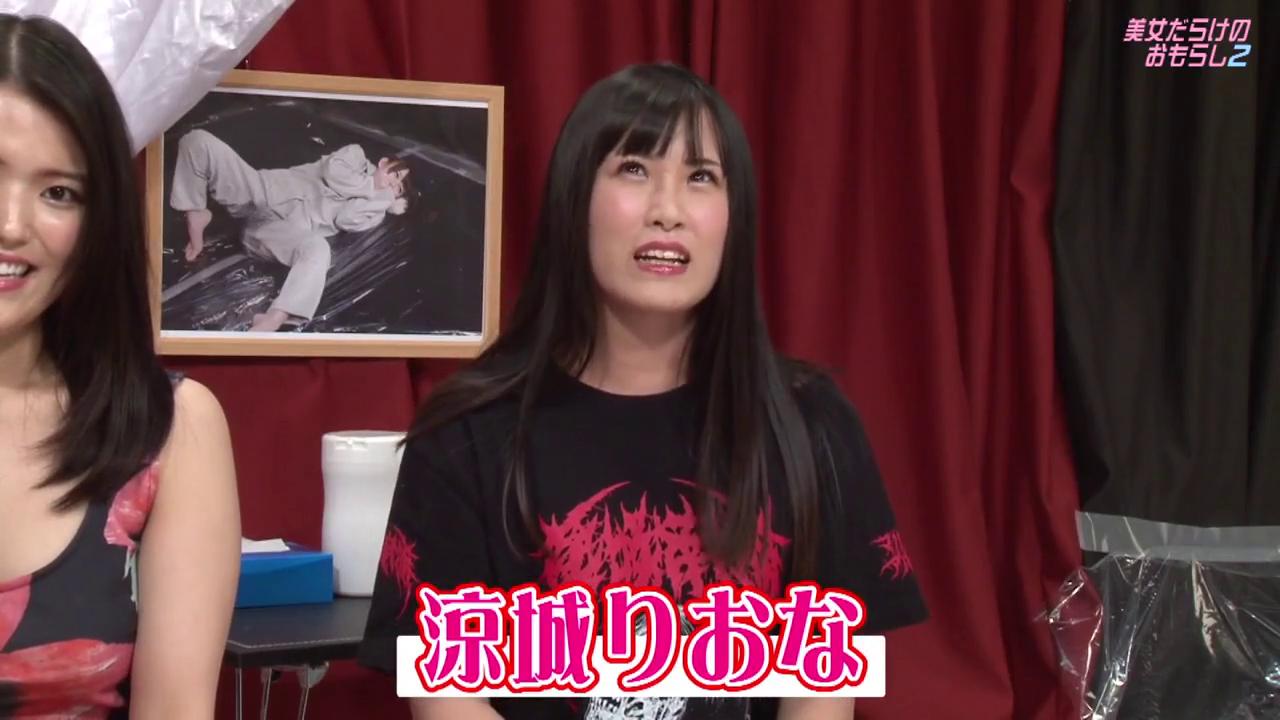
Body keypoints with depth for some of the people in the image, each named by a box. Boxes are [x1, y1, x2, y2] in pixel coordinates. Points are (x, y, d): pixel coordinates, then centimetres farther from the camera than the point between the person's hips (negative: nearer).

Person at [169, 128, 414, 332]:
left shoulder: (374, 211, 14)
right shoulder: (357, 156, 18)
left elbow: (345, 220, -7)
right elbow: (333, 172, -4)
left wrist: (386, 195, -2)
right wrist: (373, 185, 3)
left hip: (285, 230, -1)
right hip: (262, 191, 1)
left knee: (318, 249, -41)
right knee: (198, 140, -19)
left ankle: (269, 324, -59)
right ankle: (196, 218, -7)